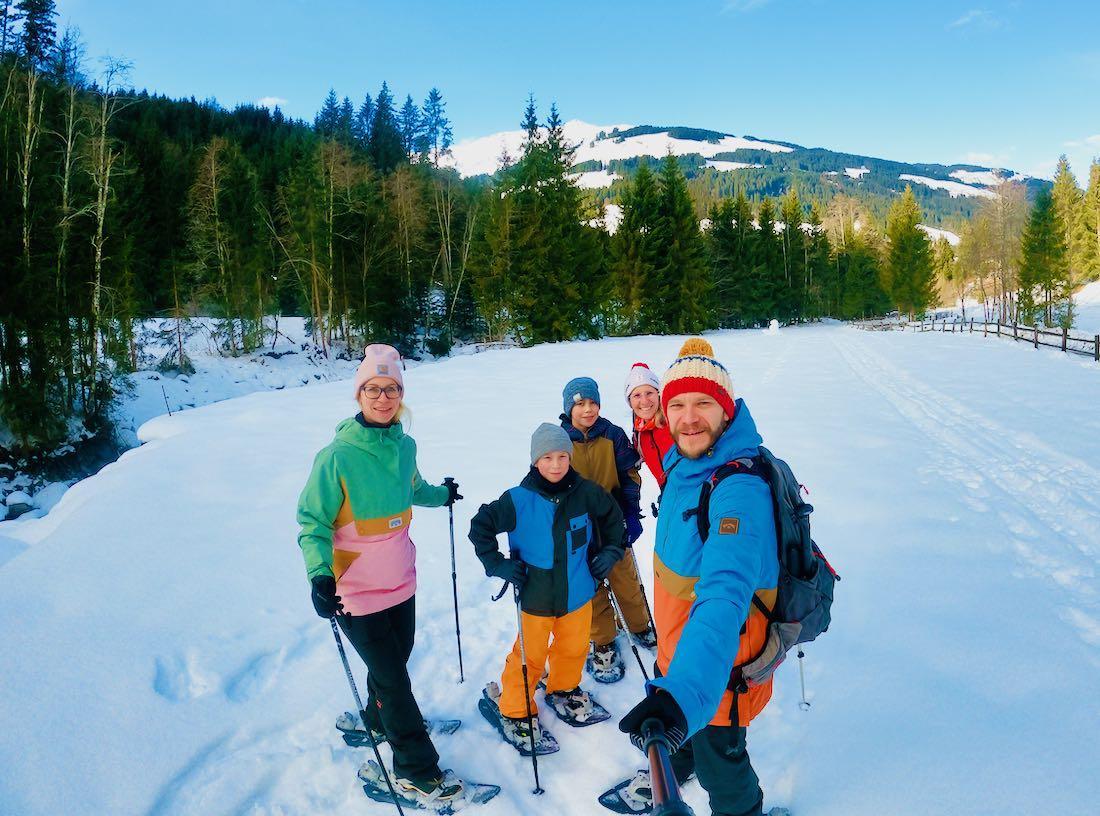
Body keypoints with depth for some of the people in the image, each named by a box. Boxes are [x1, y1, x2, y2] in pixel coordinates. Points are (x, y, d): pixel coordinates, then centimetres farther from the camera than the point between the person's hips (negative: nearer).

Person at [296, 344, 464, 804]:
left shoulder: (404, 446, -3)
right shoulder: (337, 456, -21)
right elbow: (313, 520, -15)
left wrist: (440, 495, 35)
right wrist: (319, 575, -27)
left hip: (401, 580, 6)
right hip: (357, 590, -6)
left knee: (395, 660, 23)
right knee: (393, 678, 4)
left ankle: (379, 720, 52)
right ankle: (417, 770, 21)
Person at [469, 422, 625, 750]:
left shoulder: (585, 492, -10)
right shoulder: (519, 500, -18)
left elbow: (612, 515, 9)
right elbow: (480, 526, -8)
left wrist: (611, 550, 4)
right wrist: (497, 564, -13)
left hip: (578, 593, 3)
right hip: (536, 596, -3)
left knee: (574, 649, 20)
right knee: (530, 656, 9)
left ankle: (564, 691, 48)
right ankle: (515, 711, 31)